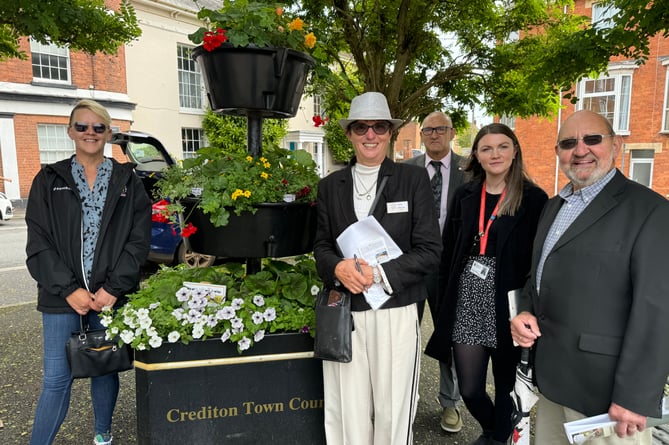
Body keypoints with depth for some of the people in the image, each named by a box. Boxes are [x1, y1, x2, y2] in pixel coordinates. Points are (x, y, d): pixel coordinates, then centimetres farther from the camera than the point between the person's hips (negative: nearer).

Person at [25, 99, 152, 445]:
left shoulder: (128, 181, 5)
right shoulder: (49, 180, 5)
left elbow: (139, 239, -1)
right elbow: (38, 242, -1)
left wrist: (113, 288, -10)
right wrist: (69, 289, -11)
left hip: (112, 295, 1)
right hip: (62, 297, 0)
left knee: (105, 370, 14)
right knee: (56, 379, 2)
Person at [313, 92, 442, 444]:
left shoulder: (414, 179, 0)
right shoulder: (330, 185, 9)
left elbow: (429, 251, -4)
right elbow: (321, 245, 10)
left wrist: (380, 274, -16)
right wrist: (338, 267, -12)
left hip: (396, 313, -2)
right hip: (343, 313, 2)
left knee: (393, 411, 10)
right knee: (349, 411, 10)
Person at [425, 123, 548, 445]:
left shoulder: (533, 199, -4)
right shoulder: (465, 196, 7)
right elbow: (449, 252, 9)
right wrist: (447, 301, 5)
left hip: (508, 307, -3)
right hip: (467, 304, 3)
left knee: (506, 385, 13)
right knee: (469, 390, 9)